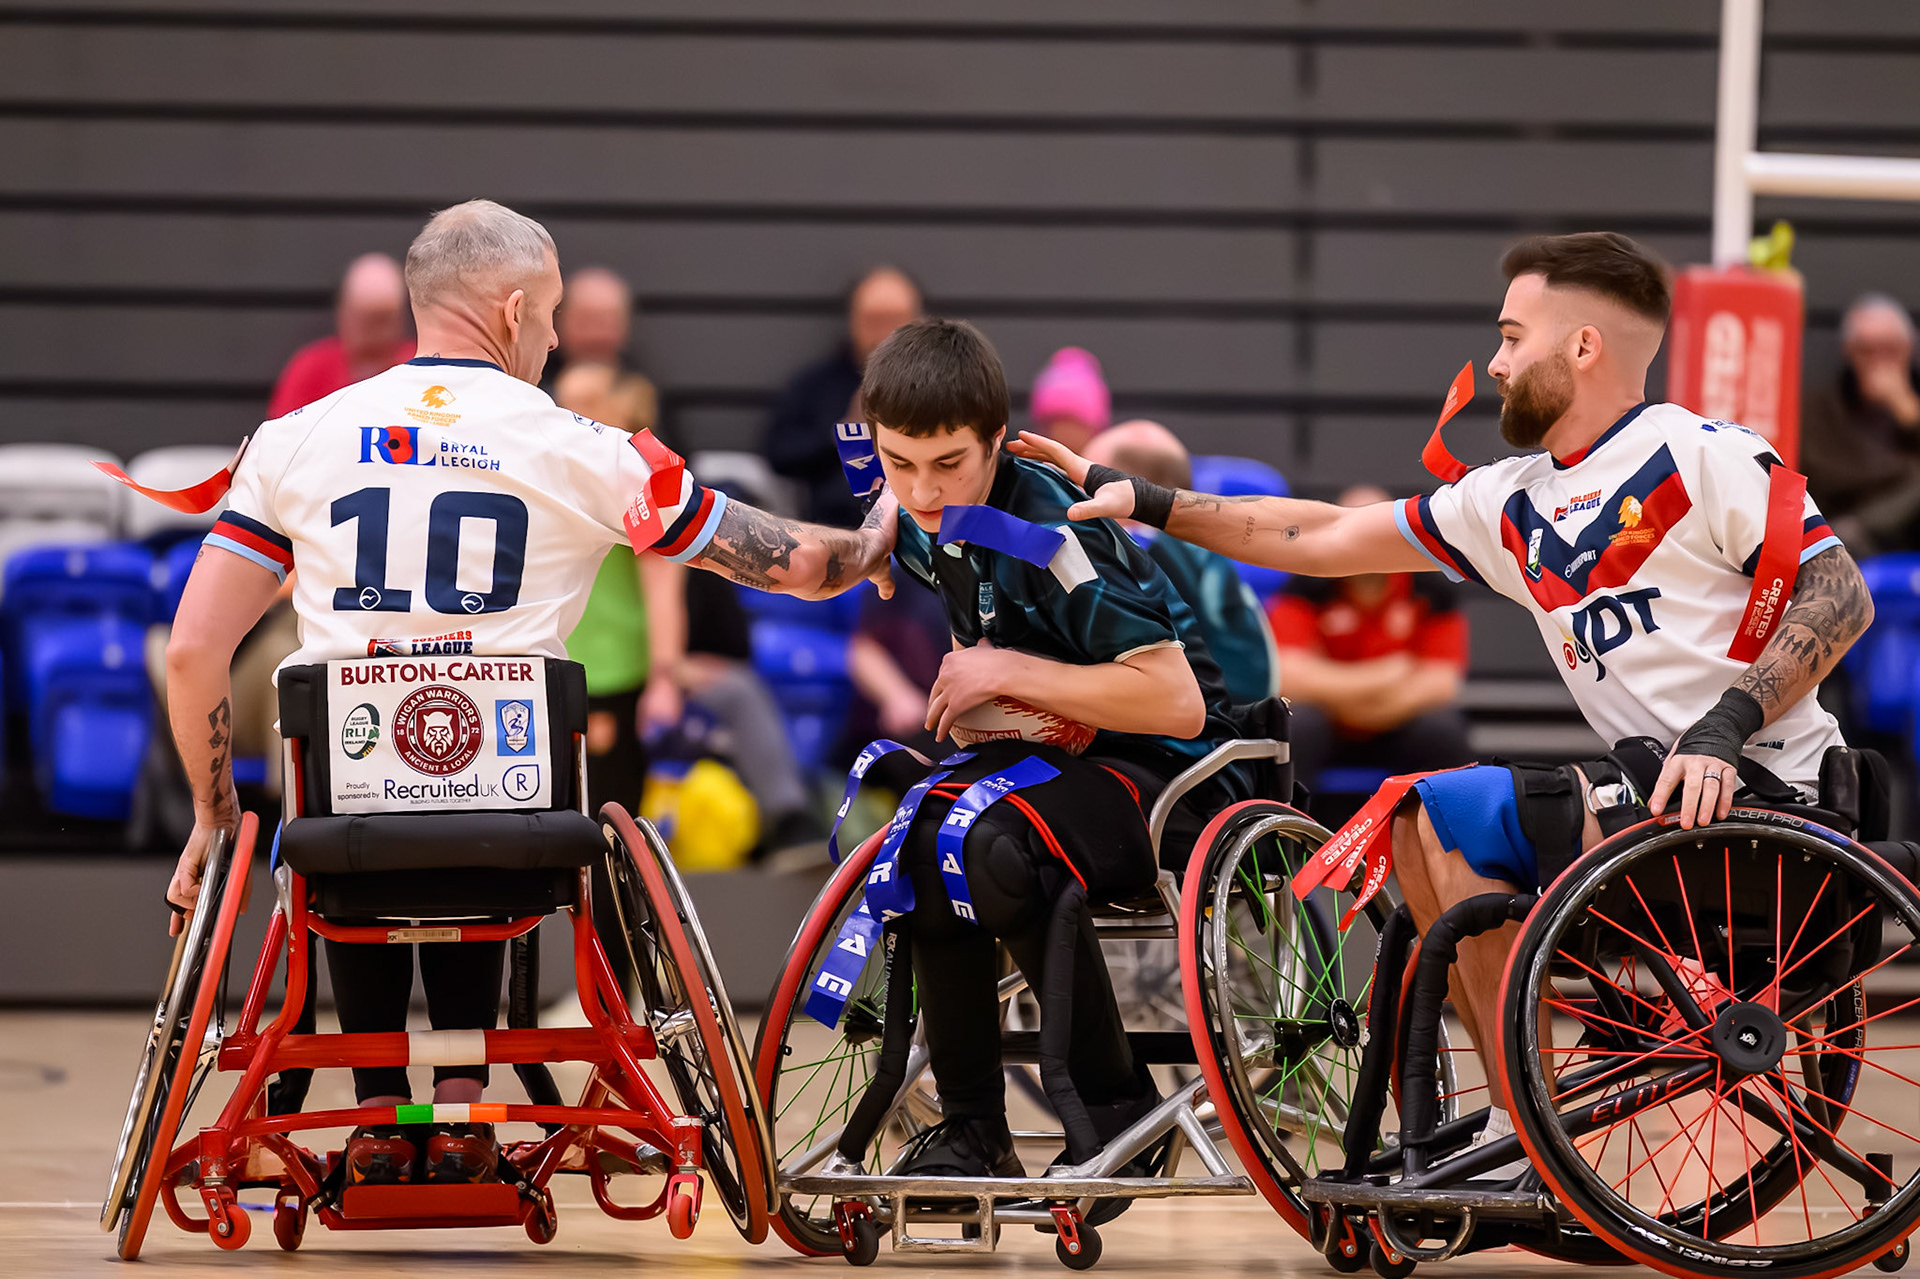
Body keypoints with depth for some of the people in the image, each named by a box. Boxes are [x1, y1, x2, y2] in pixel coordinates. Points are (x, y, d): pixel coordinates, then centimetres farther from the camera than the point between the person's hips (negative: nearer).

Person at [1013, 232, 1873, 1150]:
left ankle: (1530, 1134, -15)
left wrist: (1726, 724, -25)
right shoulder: (1512, 504, 15)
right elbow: (1326, 540, 19)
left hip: (1763, 796, -8)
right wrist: (1144, 503, 16)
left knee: (1452, 810, -18)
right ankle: (1510, 1119, 8)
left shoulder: (1703, 456, -8)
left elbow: (1841, 594, -14)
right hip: (1659, 790, 8)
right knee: (1415, 828, 10)